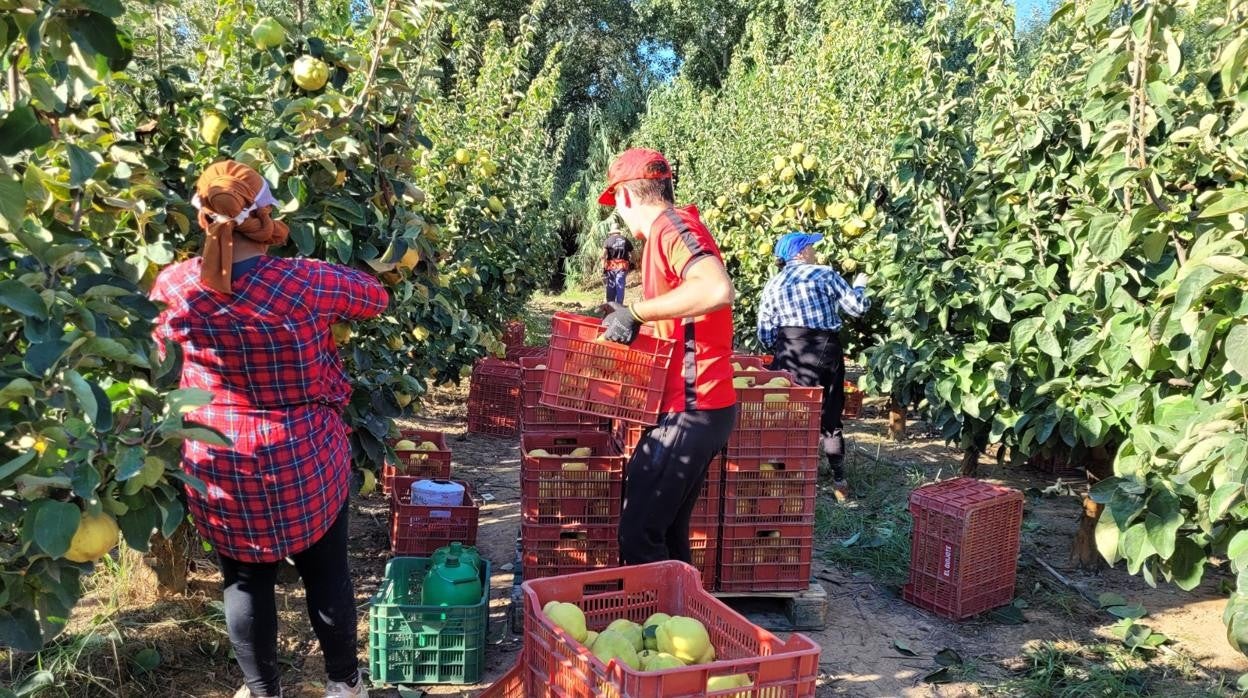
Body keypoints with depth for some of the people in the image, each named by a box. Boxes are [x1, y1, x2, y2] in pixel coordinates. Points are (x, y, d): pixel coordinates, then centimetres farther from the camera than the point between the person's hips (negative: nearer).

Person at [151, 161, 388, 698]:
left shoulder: (172, 287, -10)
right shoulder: (305, 284, -19)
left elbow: (164, 366, 7)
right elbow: (375, 297, -1)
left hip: (216, 466, 2)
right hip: (305, 462, -2)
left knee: (244, 581, 18)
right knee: (326, 573, 16)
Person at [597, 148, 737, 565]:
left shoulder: (671, 225, -13)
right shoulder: (669, 230, 17)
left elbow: (717, 289, -32)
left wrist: (636, 312, -25)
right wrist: (628, 318, 17)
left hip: (689, 412, -10)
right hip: (692, 409, 10)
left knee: (638, 536, -4)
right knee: (667, 535, 16)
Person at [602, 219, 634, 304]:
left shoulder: (608, 240, 2)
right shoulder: (625, 240, 6)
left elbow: (604, 255, -8)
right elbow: (631, 254, 3)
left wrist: (603, 268, -9)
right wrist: (631, 264, 13)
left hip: (611, 267, 0)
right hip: (622, 267, 0)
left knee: (611, 287, 7)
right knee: (620, 287, 2)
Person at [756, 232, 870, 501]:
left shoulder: (773, 284, 10)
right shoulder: (825, 274, 2)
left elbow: (765, 332, 6)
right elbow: (857, 307, 4)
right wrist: (859, 286, 24)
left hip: (791, 351, 1)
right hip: (826, 350, -1)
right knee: (830, 415, 9)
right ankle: (839, 479, 13)